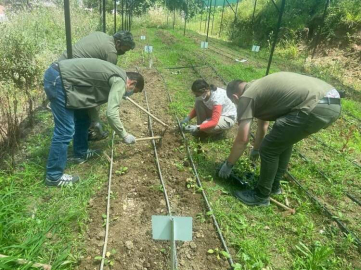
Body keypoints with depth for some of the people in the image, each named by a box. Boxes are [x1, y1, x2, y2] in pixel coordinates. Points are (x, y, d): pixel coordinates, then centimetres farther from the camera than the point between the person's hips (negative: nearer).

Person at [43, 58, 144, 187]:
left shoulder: (116, 76, 18)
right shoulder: (120, 81, -12)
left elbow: (93, 96, 27)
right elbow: (111, 114, -22)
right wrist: (124, 135, -9)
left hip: (61, 76, 11)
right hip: (58, 79, -11)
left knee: (82, 118, 21)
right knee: (65, 130, -7)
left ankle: (81, 153, 37)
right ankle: (54, 176, 5)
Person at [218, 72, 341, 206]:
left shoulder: (246, 97, 1)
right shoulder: (260, 88, 28)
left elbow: (242, 140, 0)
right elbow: (263, 125, 41)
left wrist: (228, 164, 15)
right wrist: (255, 150, 54)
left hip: (317, 107, -10)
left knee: (269, 148, 2)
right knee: (284, 139, 26)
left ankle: (261, 195, 20)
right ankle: (274, 185, 38)